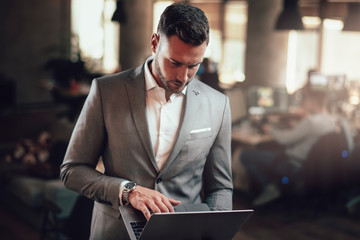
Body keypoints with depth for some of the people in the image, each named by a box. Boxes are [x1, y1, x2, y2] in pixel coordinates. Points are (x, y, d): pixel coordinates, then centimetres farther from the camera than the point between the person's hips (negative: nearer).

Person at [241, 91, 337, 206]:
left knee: (246, 156, -7)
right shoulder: (331, 121, 3)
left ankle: (269, 188, 0)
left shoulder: (311, 121, -25)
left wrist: (271, 130, -2)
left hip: (295, 165, -10)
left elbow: (285, 140, -19)